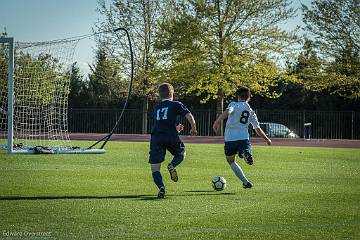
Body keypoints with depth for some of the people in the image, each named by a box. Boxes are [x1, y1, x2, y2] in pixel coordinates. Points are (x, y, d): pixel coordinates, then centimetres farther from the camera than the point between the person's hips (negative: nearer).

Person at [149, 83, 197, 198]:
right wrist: (193, 129, 17)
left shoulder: (156, 108, 25)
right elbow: (189, 116, -1)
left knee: (155, 169, 4)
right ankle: (172, 165, -4)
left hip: (156, 137, 2)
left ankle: (161, 187, -21)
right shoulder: (176, 105, 11)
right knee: (181, 154, 28)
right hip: (171, 137, -2)